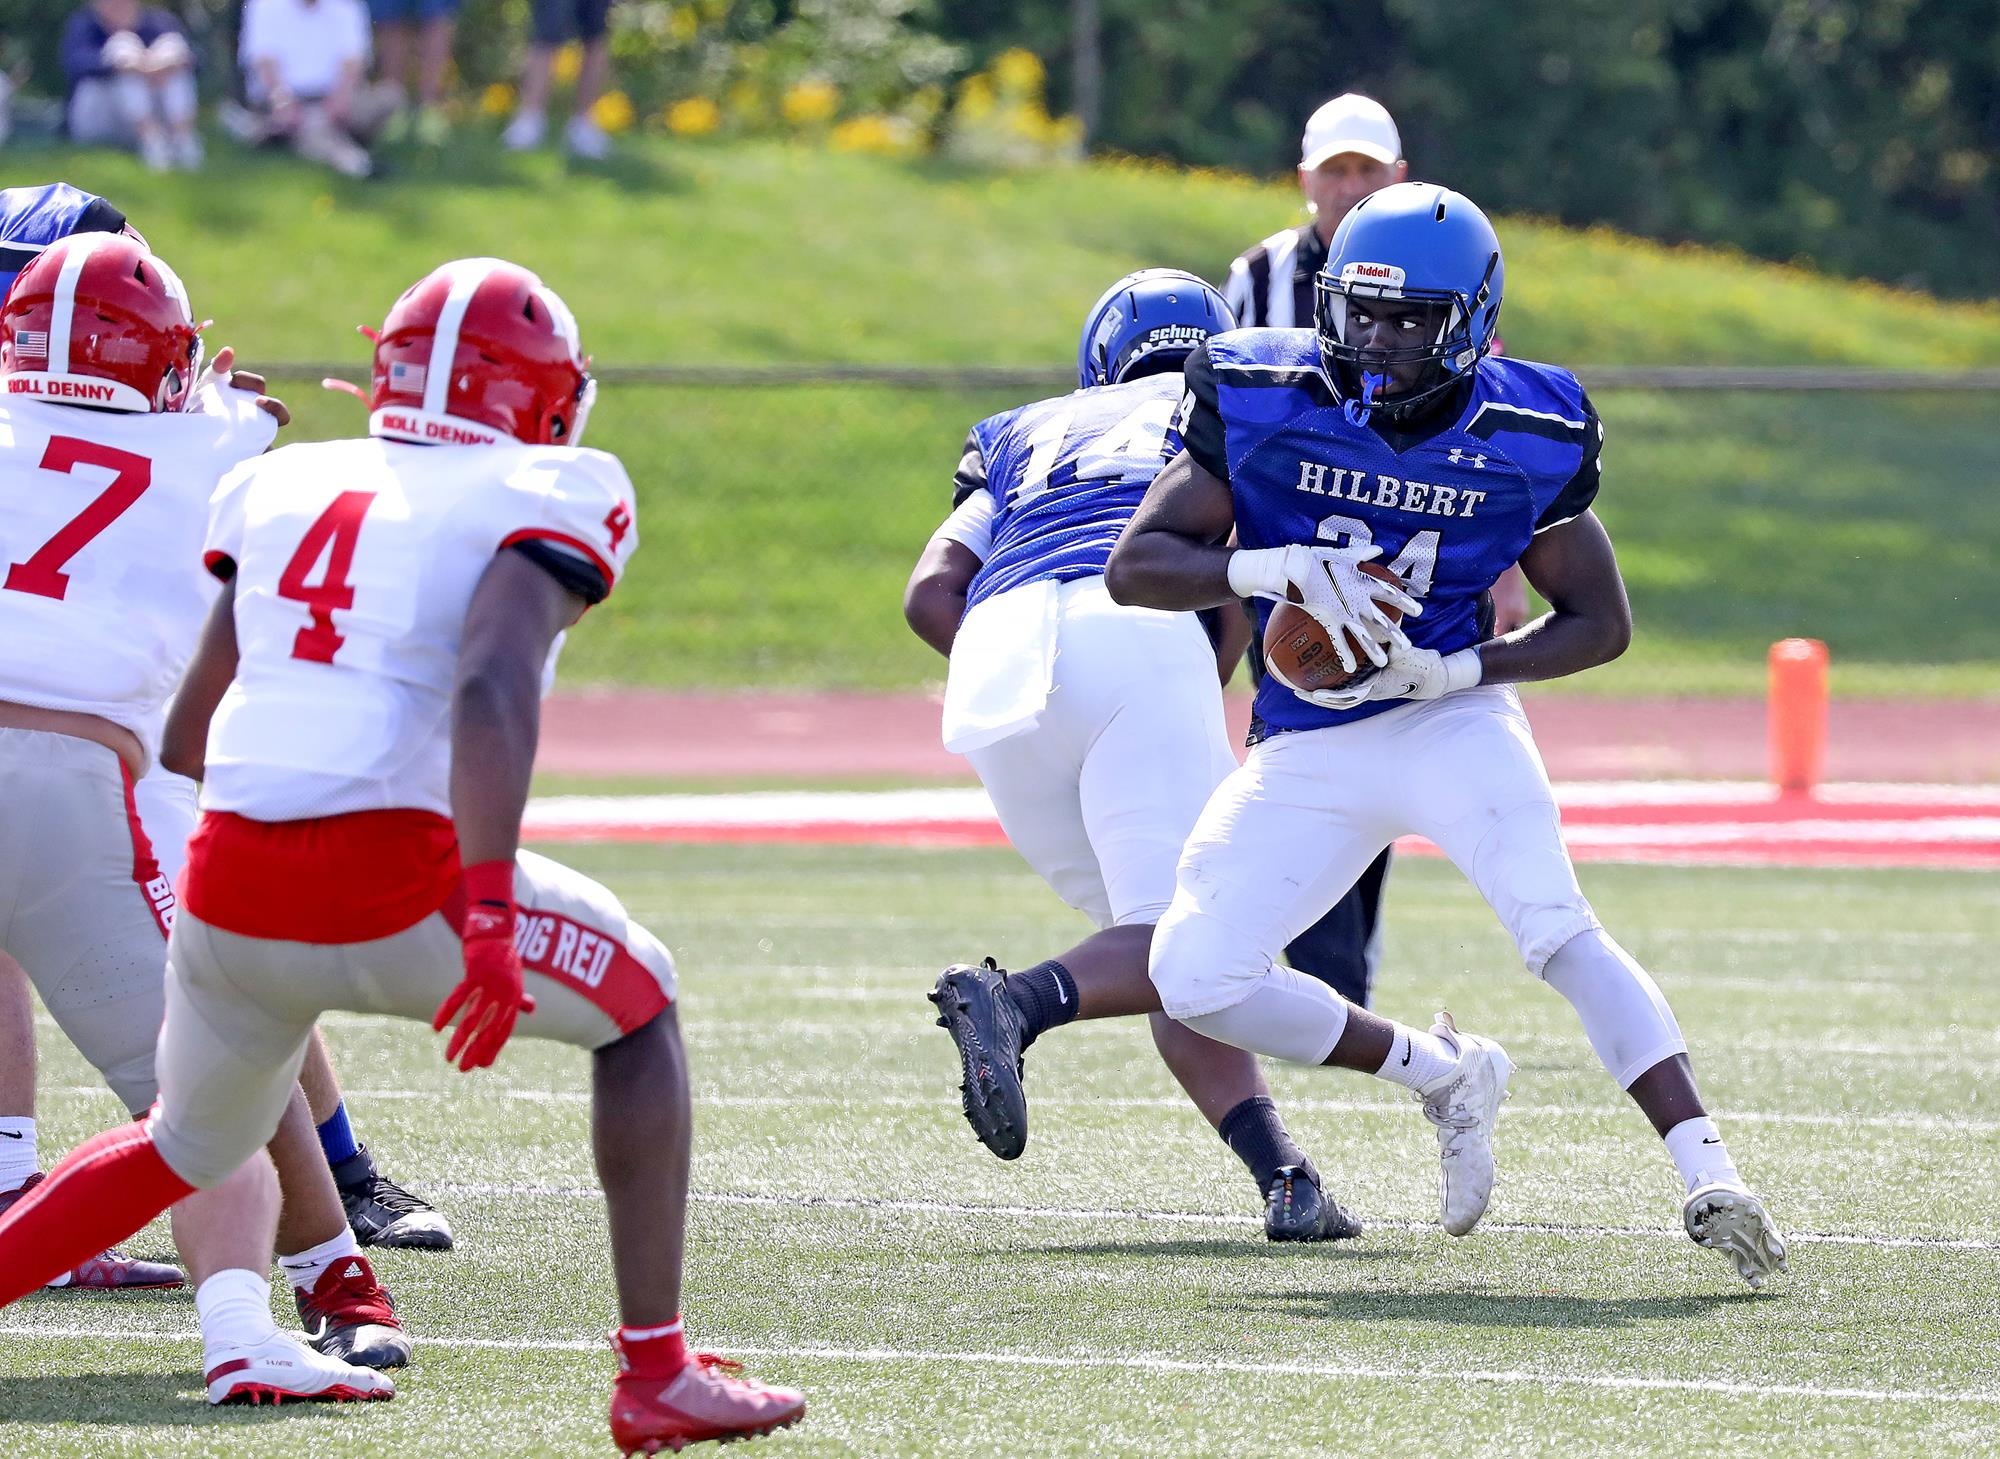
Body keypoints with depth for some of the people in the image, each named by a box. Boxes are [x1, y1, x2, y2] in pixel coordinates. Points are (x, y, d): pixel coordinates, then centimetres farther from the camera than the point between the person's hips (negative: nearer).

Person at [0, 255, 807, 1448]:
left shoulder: (284, 487, 19)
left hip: (231, 892, 5)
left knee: (185, 1150, 31)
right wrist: (487, 916, -22)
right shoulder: (537, 502, 3)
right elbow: (490, 690, -16)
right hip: (393, 884, -5)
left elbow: (190, 730, 20)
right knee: (637, 1011, 21)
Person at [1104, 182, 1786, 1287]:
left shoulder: (1527, 437, -9)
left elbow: (1600, 623, 1)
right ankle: (1442, 1079, 14)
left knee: (1557, 929, -26)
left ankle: (1708, 1178, -30)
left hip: (1452, 722, -3)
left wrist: (1457, 669, -17)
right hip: (1307, 751, 3)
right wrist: (1275, 568, -29)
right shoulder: (1263, 398, -10)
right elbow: (1137, 565, -10)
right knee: (1197, 978, -8)